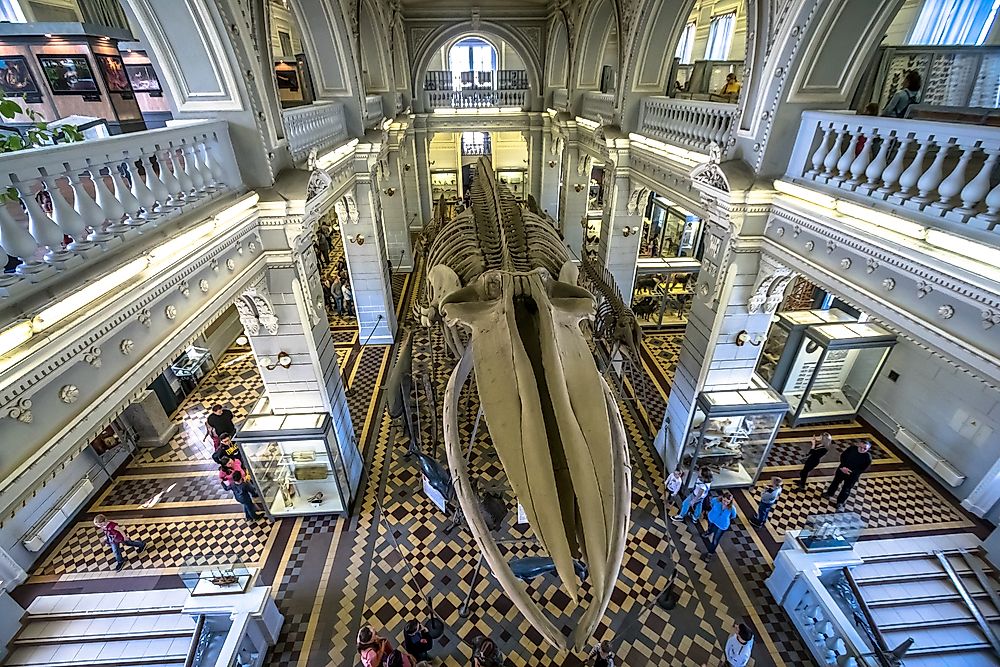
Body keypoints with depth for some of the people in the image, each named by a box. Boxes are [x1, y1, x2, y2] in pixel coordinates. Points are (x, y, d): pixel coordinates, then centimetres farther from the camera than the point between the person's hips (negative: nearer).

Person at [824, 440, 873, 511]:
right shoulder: (852, 448, -20)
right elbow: (842, 456, -8)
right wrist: (843, 466, -20)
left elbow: (862, 469, -17)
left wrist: (850, 471, -22)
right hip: (842, 469, 3)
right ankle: (830, 493, 51)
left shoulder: (868, 457, -25)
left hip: (852, 475, -3)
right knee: (835, 482, 25)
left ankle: (840, 503, 33)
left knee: (846, 490, 13)